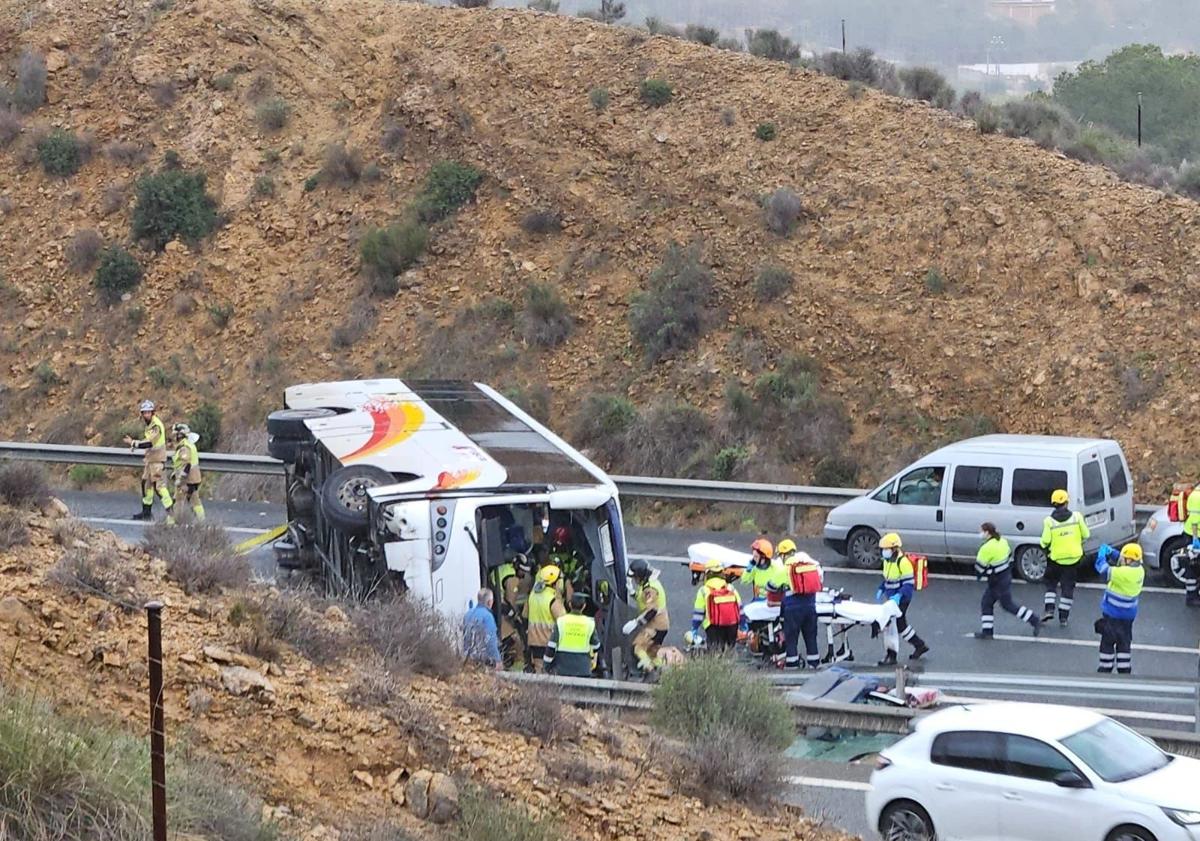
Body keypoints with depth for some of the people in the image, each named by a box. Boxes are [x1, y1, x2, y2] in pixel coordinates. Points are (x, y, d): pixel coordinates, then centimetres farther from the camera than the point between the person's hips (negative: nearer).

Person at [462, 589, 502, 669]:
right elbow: (490, 640, -17)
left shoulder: (468, 614, 9)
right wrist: (496, 659, -12)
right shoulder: (487, 616, -14)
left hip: (468, 657, 8)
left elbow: (464, 636, 16)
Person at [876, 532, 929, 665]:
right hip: (892, 599, 9)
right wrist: (881, 590, 9)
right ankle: (920, 646, 30)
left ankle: (891, 656, -1)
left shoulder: (903, 562, -19)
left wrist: (899, 595, -32)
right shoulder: (887, 561, 9)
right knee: (900, 624, 16)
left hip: (901, 599, -9)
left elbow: (909, 583, -20)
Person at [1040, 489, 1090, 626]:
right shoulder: (1076, 517, -8)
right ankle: (1064, 616, 9)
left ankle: (1049, 609, 5)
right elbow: (1086, 535, -1)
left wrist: (1046, 549, 10)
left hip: (1056, 558, -1)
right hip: (1073, 557, 1)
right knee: (1068, 587, 9)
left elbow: (1045, 541, -12)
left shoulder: (1049, 521, -12)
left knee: (1051, 583, 19)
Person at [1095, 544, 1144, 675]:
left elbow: (1103, 569, -25)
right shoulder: (1138, 570, -3)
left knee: (1108, 642, 7)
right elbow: (1120, 561, 13)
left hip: (1114, 614, -8)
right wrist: (1111, 552, 1)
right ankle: (1124, 671, 19)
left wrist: (1102, 553, -9)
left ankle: (1105, 669, 13)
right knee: (1124, 642, 16)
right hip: (1128, 614, 8)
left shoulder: (1125, 573, -28)